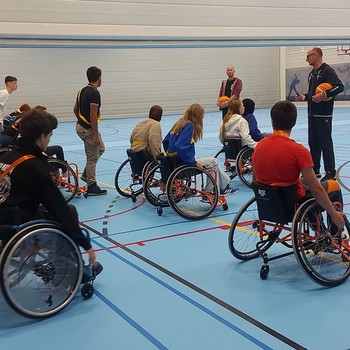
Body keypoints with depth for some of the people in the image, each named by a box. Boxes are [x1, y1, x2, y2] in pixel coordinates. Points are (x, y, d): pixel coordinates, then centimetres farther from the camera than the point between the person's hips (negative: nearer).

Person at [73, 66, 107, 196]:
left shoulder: (82, 91, 9)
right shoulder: (94, 93, -19)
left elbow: (75, 109, 18)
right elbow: (93, 115, -24)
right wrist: (96, 134, -21)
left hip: (81, 126, 10)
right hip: (88, 129, -10)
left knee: (100, 148, 24)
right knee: (92, 157, -1)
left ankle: (86, 174, 24)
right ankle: (92, 187, 7)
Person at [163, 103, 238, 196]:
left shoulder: (179, 124, 10)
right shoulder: (189, 126, -17)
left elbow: (165, 141, 14)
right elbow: (179, 146, -28)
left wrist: (170, 156, 21)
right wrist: (193, 162, -20)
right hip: (182, 164, -9)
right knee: (213, 162, 6)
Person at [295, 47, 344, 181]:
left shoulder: (327, 70, -8)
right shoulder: (312, 73, 18)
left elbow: (340, 87, -19)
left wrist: (324, 94, -25)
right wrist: (304, 96, 8)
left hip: (323, 115, -9)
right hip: (312, 114, 9)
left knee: (325, 144, -6)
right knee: (313, 144, 12)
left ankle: (330, 173, 0)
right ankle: (315, 170, 20)